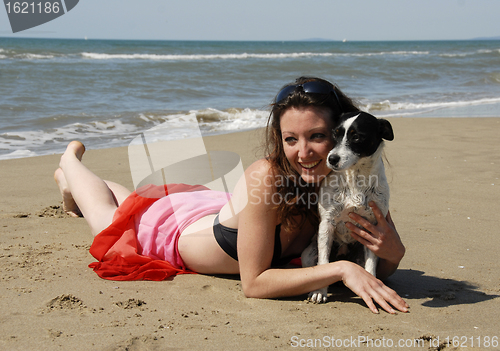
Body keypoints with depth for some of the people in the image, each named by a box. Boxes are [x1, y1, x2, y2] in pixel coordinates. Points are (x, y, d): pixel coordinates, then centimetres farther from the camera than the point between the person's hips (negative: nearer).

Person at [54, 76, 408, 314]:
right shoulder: (266, 177, -44)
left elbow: (381, 272, -17)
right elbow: (254, 283, -39)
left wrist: (393, 251, -39)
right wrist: (340, 268, -47)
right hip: (176, 231, -5)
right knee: (107, 217, 26)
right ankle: (71, 162, 54)